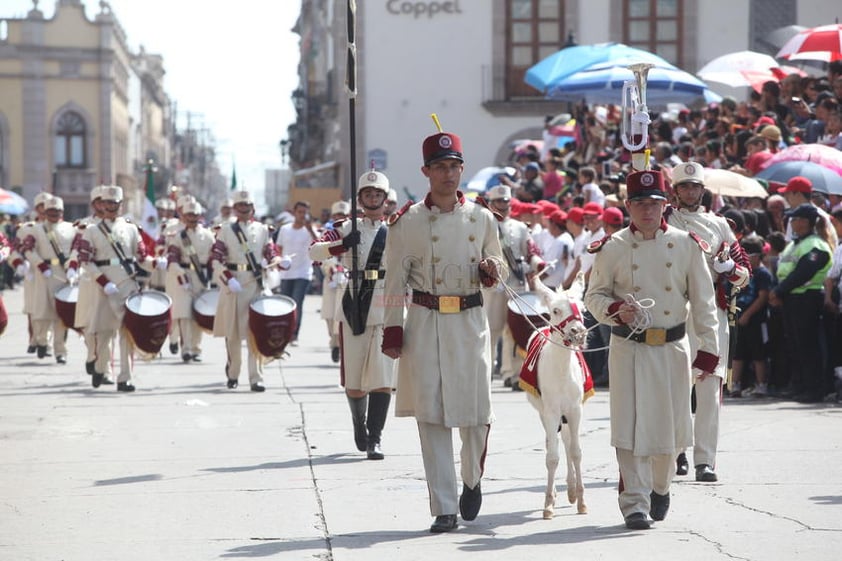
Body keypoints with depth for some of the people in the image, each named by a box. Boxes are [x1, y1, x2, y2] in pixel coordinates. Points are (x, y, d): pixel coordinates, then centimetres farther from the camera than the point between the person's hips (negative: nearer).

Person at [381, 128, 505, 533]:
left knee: (476, 411, -2)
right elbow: (396, 280, 3)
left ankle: (472, 480, 28)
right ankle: (443, 509, 1)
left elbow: (500, 267, 18)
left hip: (470, 321, 2)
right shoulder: (407, 221, 1)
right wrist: (392, 331, -2)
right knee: (431, 414, -4)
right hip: (425, 322, -1)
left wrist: (491, 269, -6)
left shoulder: (481, 219, 8)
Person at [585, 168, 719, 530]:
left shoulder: (686, 245, 3)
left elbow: (703, 300, 6)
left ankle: (660, 487, 34)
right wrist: (615, 309, -15)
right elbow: (593, 295, 6)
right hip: (629, 348, -2)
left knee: (672, 426, 7)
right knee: (631, 426, -8)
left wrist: (709, 348, 2)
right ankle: (635, 503, -4)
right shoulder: (613, 248, 0)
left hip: (673, 348, 2)